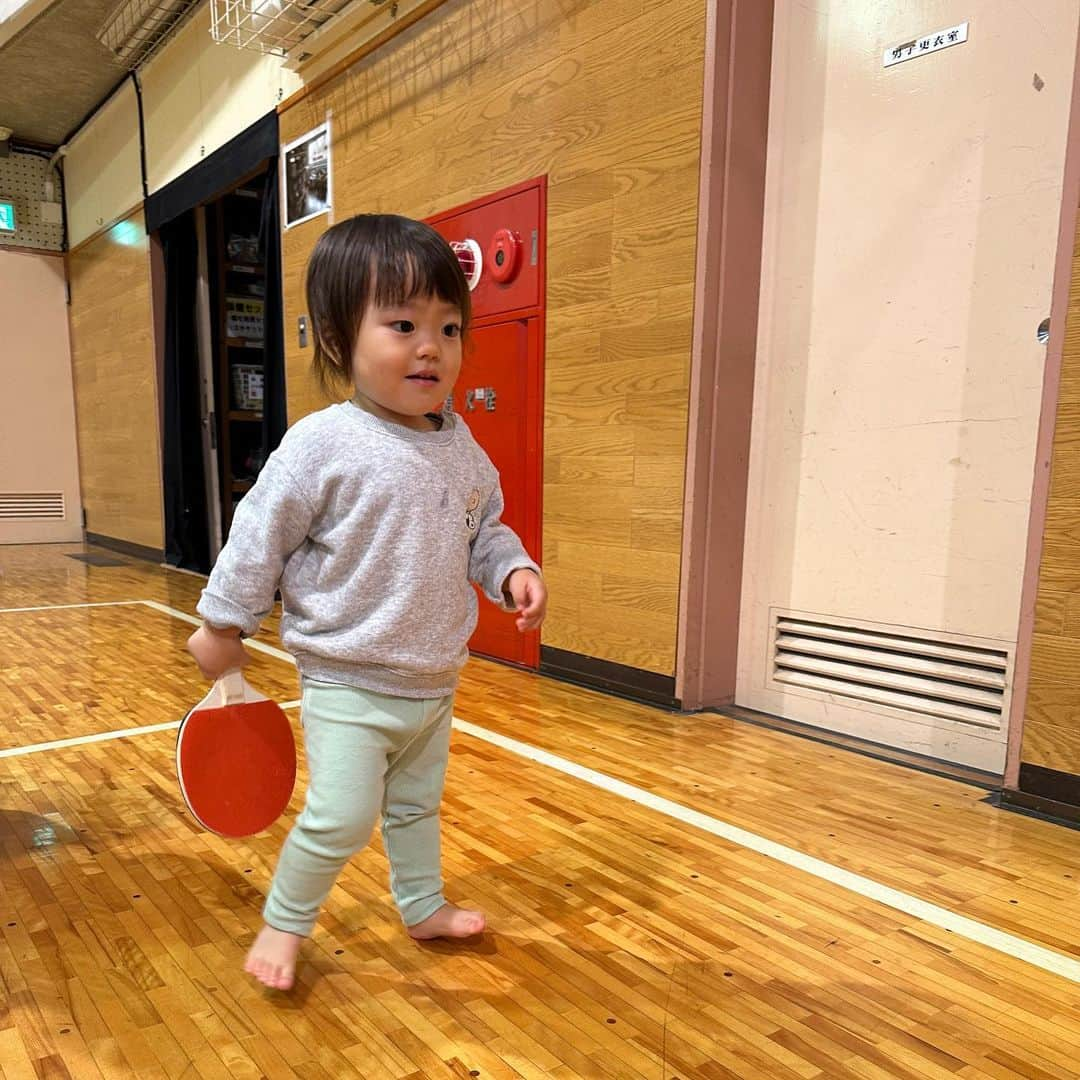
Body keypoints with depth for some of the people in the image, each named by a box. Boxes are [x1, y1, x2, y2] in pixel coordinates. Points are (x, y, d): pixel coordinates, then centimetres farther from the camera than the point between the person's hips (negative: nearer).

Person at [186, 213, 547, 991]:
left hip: (433, 683, 6)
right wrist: (223, 625, -3)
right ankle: (283, 924, 27)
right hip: (348, 685, -6)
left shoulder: (462, 447, -1)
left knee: (416, 806, 23)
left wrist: (513, 570, -7)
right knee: (340, 819, -2)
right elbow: (260, 537, -10)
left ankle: (423, 905, 46)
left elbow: (485, 529, 11)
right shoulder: (322, 446, -19)